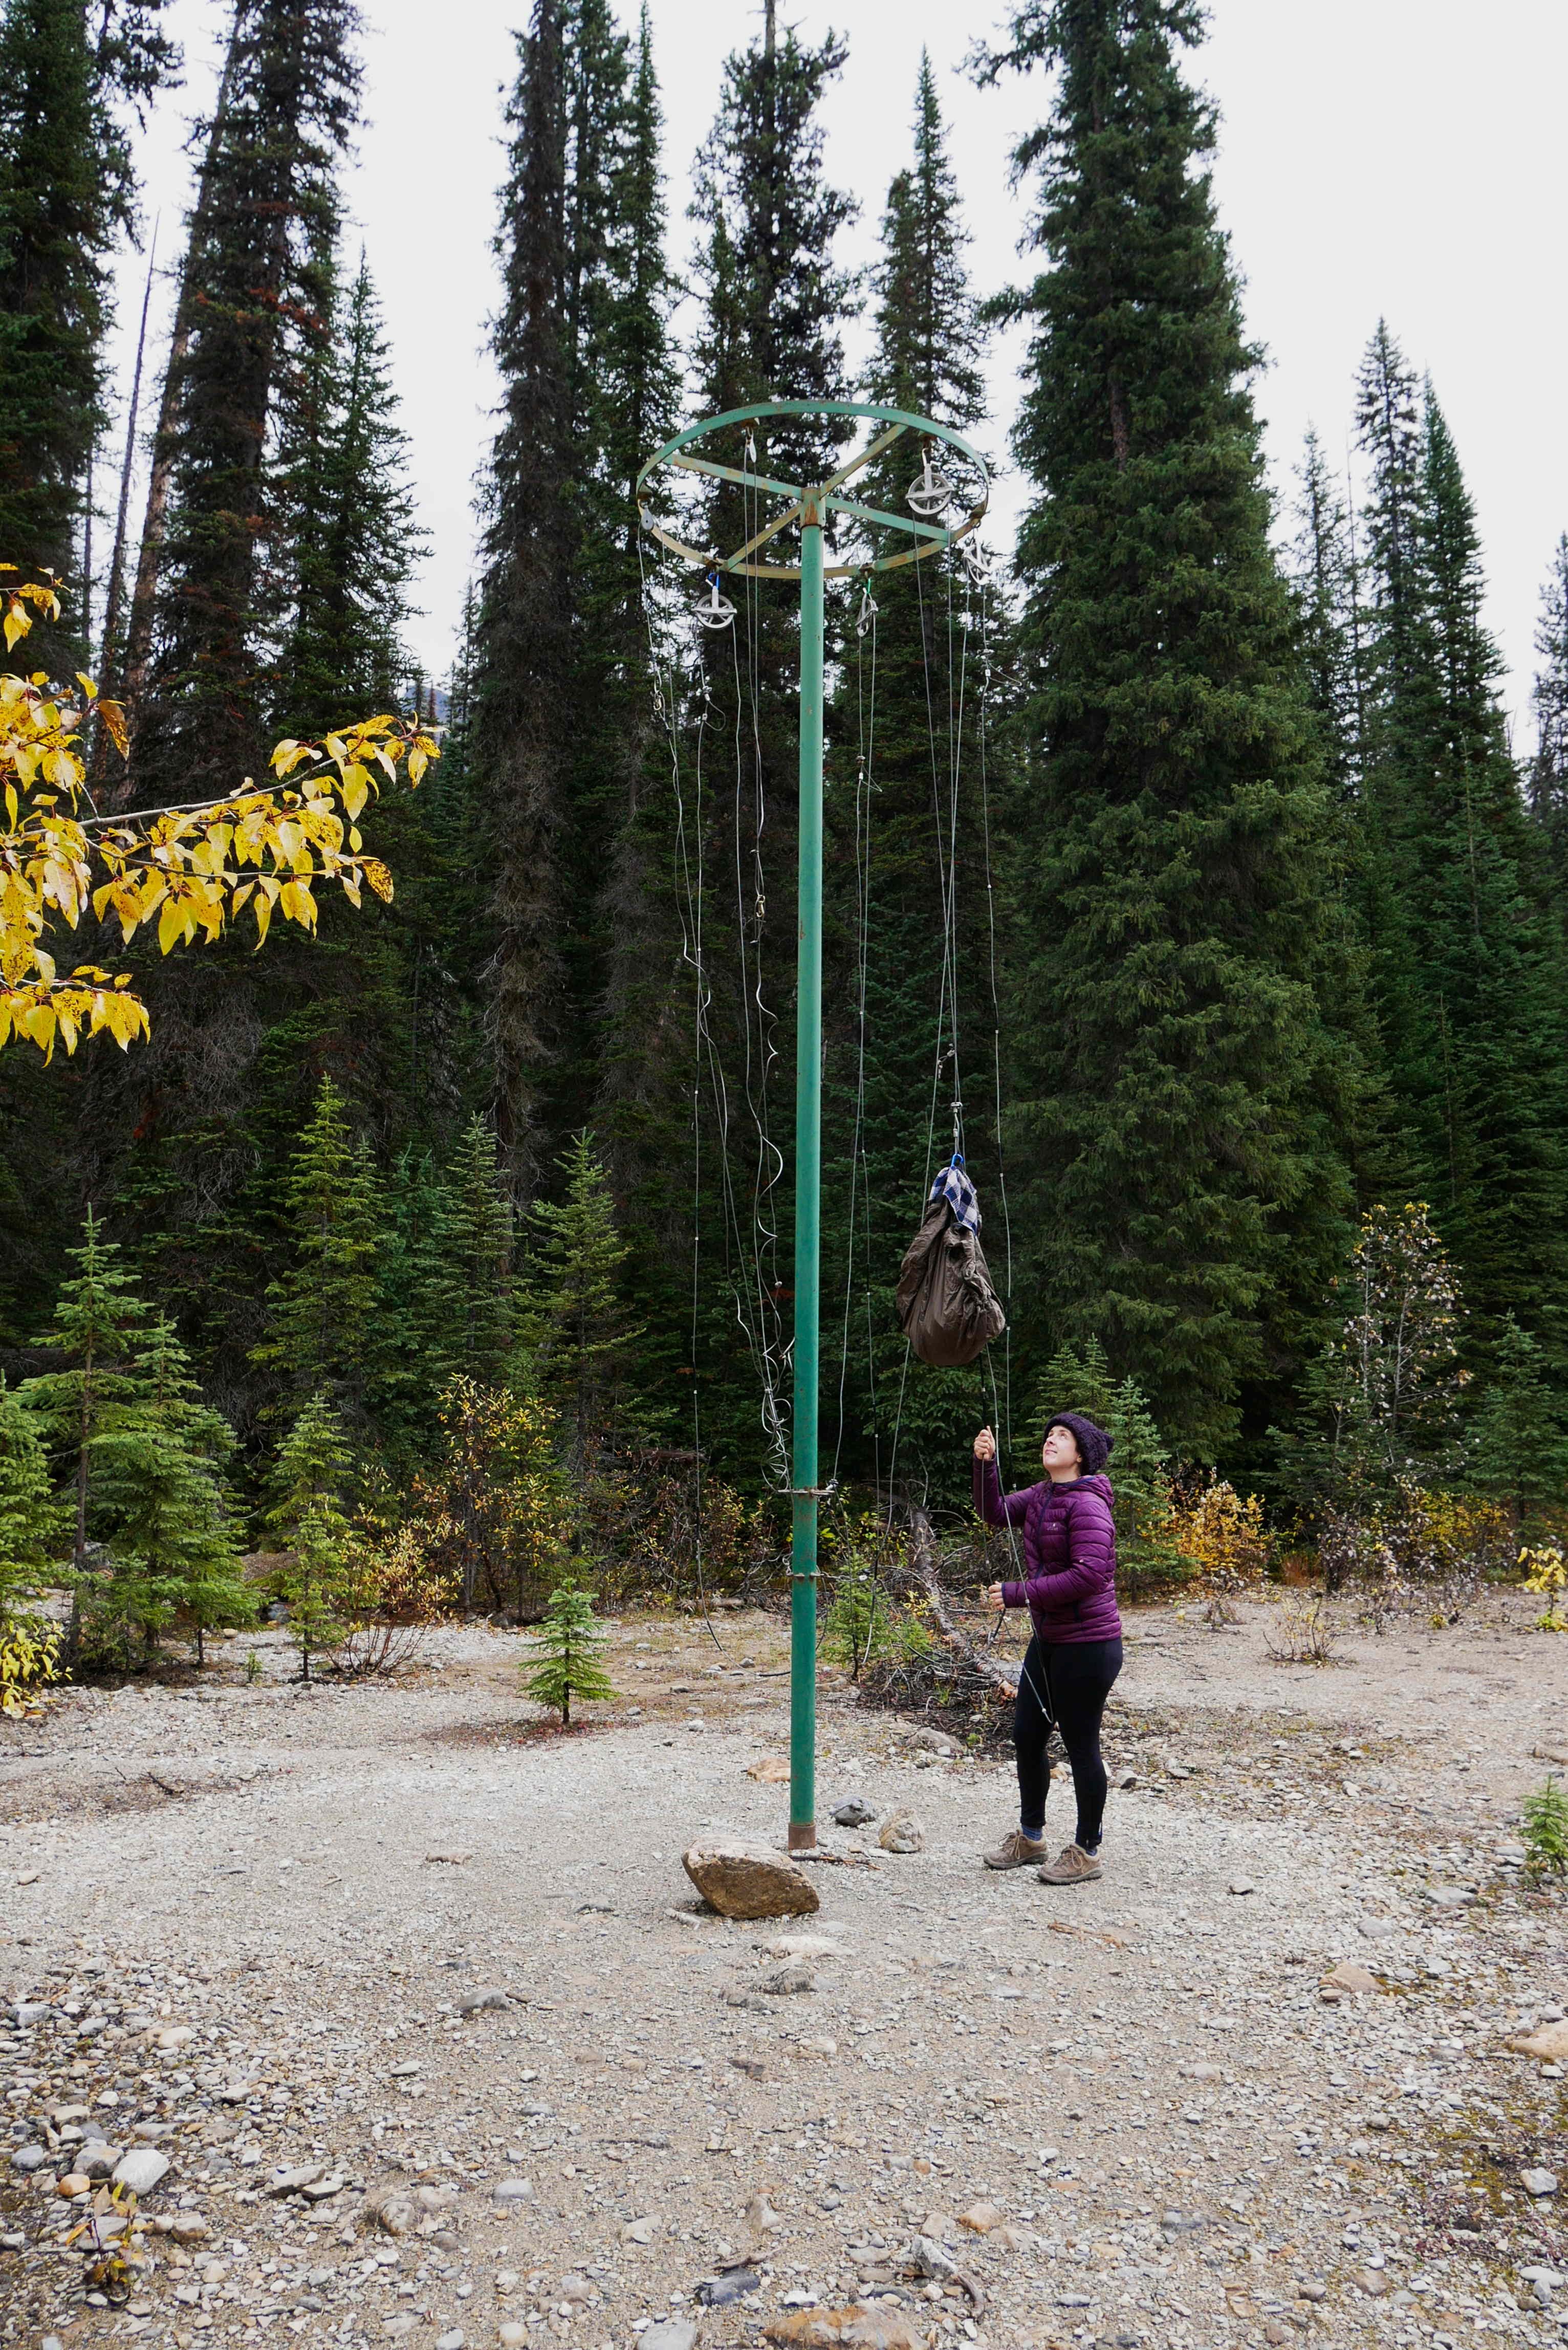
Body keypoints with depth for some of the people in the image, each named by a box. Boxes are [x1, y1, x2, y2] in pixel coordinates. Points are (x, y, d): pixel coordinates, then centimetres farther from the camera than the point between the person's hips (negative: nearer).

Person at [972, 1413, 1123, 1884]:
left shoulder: (1088, 1505, -19)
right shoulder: (1042, 1495, 7)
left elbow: (1088, 1576, -27)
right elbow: (996, 1513, 17)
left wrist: (1016, 1594, -23)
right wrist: (985, 1464, -1)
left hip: (1087, 1645, -9)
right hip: (1048, 1640, 9)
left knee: (1081, 1747, 4)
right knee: (1026, 1736, 16)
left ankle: (1087, 1852, 21)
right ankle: (1030, 1837, 34)